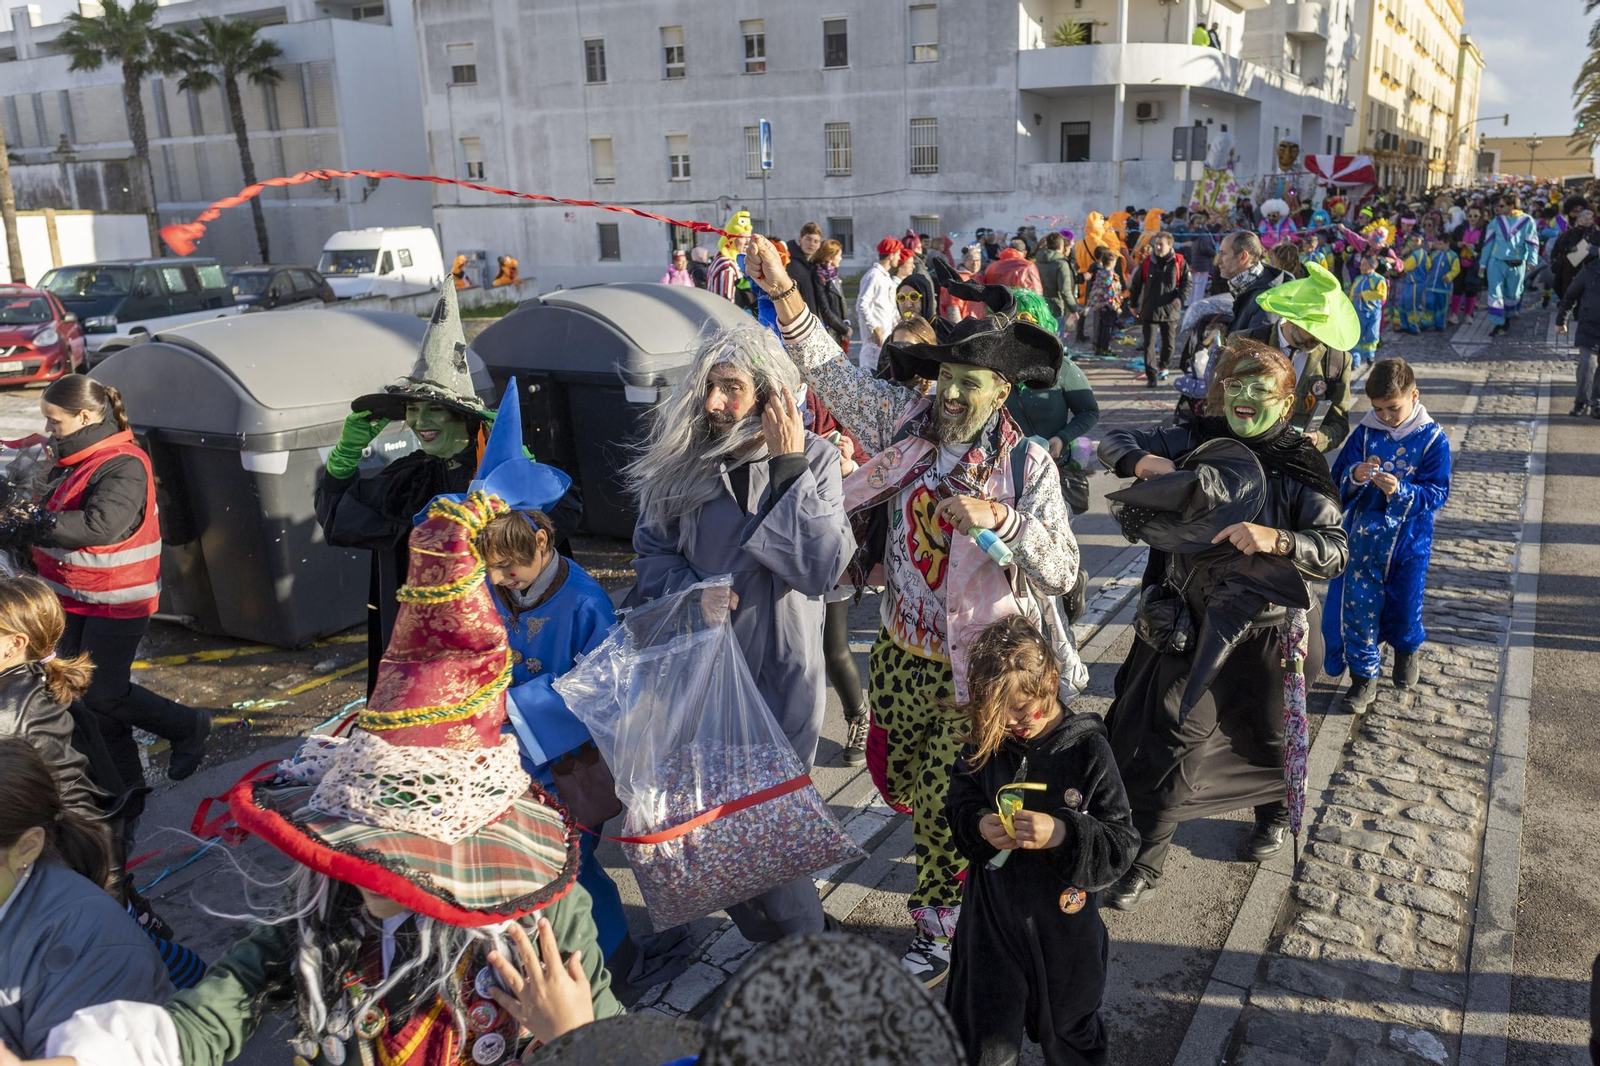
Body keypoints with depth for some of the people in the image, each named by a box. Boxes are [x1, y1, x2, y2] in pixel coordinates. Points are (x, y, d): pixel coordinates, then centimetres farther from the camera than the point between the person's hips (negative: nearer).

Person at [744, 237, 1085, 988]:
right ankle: (965, 871, 50)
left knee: (942, 803, 1)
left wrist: (999, 519, -34)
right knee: (901, 780, 21)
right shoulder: (906, 423, -2)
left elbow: (1061, 570, -19)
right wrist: (781, 291, -8)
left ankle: (937, 931, 26)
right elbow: (831, 371, 1)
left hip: (979, 669, -5)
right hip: (903, 653, 5)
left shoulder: (1027, 465, -12)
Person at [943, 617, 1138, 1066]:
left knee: (1068, 1028, 23)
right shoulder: (984, 741, -9)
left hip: (1063, 919, -2)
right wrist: (979, 825, -19)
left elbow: (1122, 843, -16)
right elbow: (959, 803, 3)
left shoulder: (1087, 749, -18)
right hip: (992, 915, 2)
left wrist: (1063, 833, -33)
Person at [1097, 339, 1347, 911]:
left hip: (1262, 628, -1)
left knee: (1264, 734, 21)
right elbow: (1115, 441, -1)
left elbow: (1336, 551, -20)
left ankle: (1275, 810, 54)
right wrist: (1144, 461, -23)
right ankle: (1144, 860, 11)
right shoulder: (1198, 440, -5)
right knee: (1169, 733, -2)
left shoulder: (1300, 466, -12)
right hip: (1191, 621, 1)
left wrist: (1275, 539, -39)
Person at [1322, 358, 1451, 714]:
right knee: (1358, 604, 1)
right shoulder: (1364, 433, -3)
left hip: (1408, 541, -1)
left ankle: (1406, 650, 45)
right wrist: (1354, 477, -24)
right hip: (1363, 538, 1)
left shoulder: (1433, 440, -8)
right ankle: (1364, 675, 16)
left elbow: (1438, 493, -11)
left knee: (1405, 603, 13)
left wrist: (1401, 491, -28)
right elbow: (1337, 481, -1)